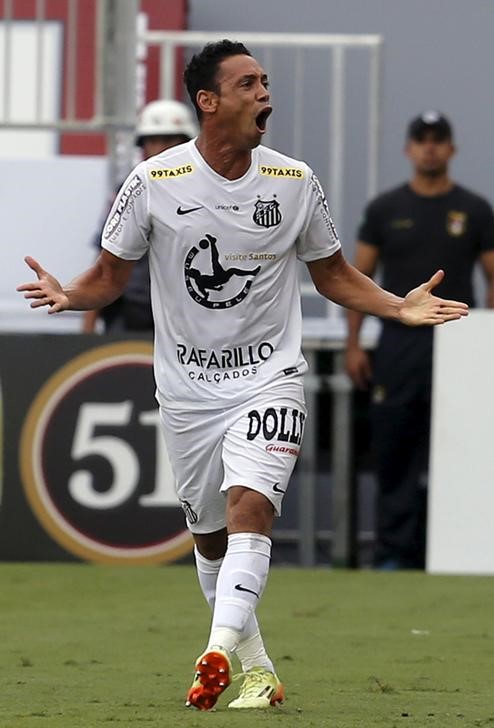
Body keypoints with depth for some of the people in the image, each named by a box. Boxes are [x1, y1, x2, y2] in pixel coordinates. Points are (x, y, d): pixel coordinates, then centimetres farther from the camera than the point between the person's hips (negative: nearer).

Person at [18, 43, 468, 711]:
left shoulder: (295, 181, -1)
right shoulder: (153, 182, -6)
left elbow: (333, 274, 11)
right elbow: (111, 275, 2)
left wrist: (400, 307, -4)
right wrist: (70, 295, -20)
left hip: (269, 375, -1)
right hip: (188, 389, 1)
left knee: (249, 507, -23)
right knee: (211, 537, 9)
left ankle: (219, 654, -34)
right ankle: (257, 672, 26)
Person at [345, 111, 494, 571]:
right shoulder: (385, 209, 7)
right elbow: (359, 280, 8)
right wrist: (353, 345, 0)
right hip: (398, 342, 1)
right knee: (394, 451, -1)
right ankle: (395, 551, 4)